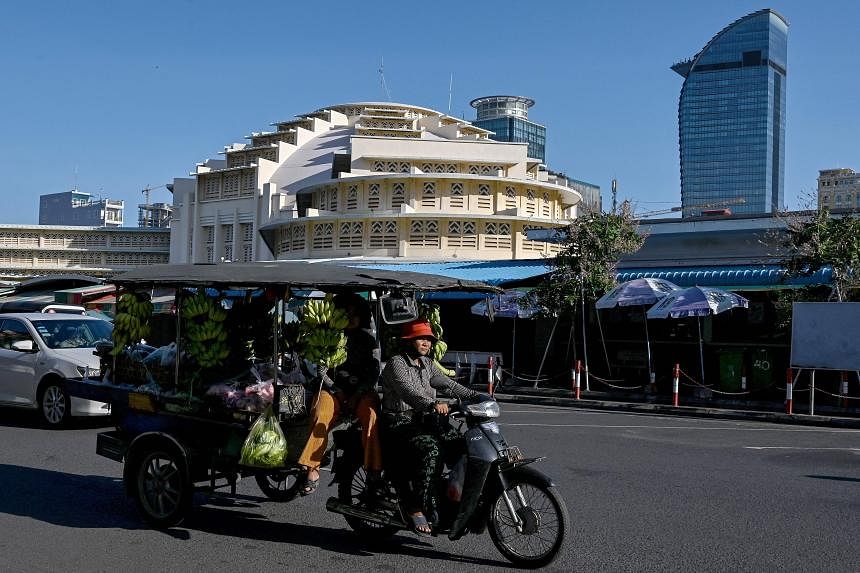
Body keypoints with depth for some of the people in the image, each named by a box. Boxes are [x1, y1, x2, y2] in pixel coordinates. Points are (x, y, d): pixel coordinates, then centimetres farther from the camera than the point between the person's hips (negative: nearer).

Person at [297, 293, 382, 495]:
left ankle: (374, 471, -32)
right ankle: (312, 471, -29)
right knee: (320, 417, -29)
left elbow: (373, 372, 4)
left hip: (362, 391, 0)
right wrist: (336, 391, -6)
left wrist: (356, 395, -8)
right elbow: (321, 370, 6)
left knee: (372, 416, -31)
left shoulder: (368, 339, 9)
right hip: (333, 389, 0)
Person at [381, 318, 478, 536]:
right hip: (399, 423, -8)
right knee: (430, 450, -33)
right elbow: (408, 391, -26)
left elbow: (446, 384, 9)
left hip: (423, 420, 8)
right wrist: (433, 404, -43)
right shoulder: (396, 364, -9)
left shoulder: (426, 364, 18)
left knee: (460, 445, -12)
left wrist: (474, 395, -7)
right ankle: (416, 509, -30)